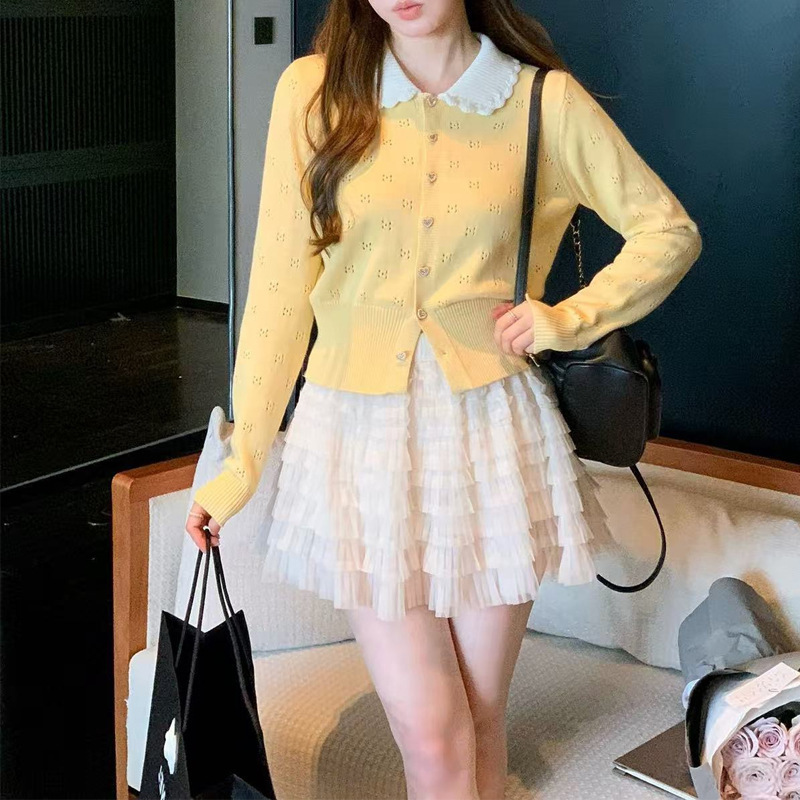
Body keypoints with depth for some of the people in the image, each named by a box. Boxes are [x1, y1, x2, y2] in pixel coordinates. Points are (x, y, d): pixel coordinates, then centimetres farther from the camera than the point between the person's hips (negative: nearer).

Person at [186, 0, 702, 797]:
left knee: (480, 716, 11)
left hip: (492, 430, 1)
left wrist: (569, 317, -7)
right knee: (431, 736, 1)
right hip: (362, 431, 0)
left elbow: (669, 232, 7)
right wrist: (243, 458, -2)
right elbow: (281, 282, -2)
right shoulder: (314, 90, -3)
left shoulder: (546, 101, -2)